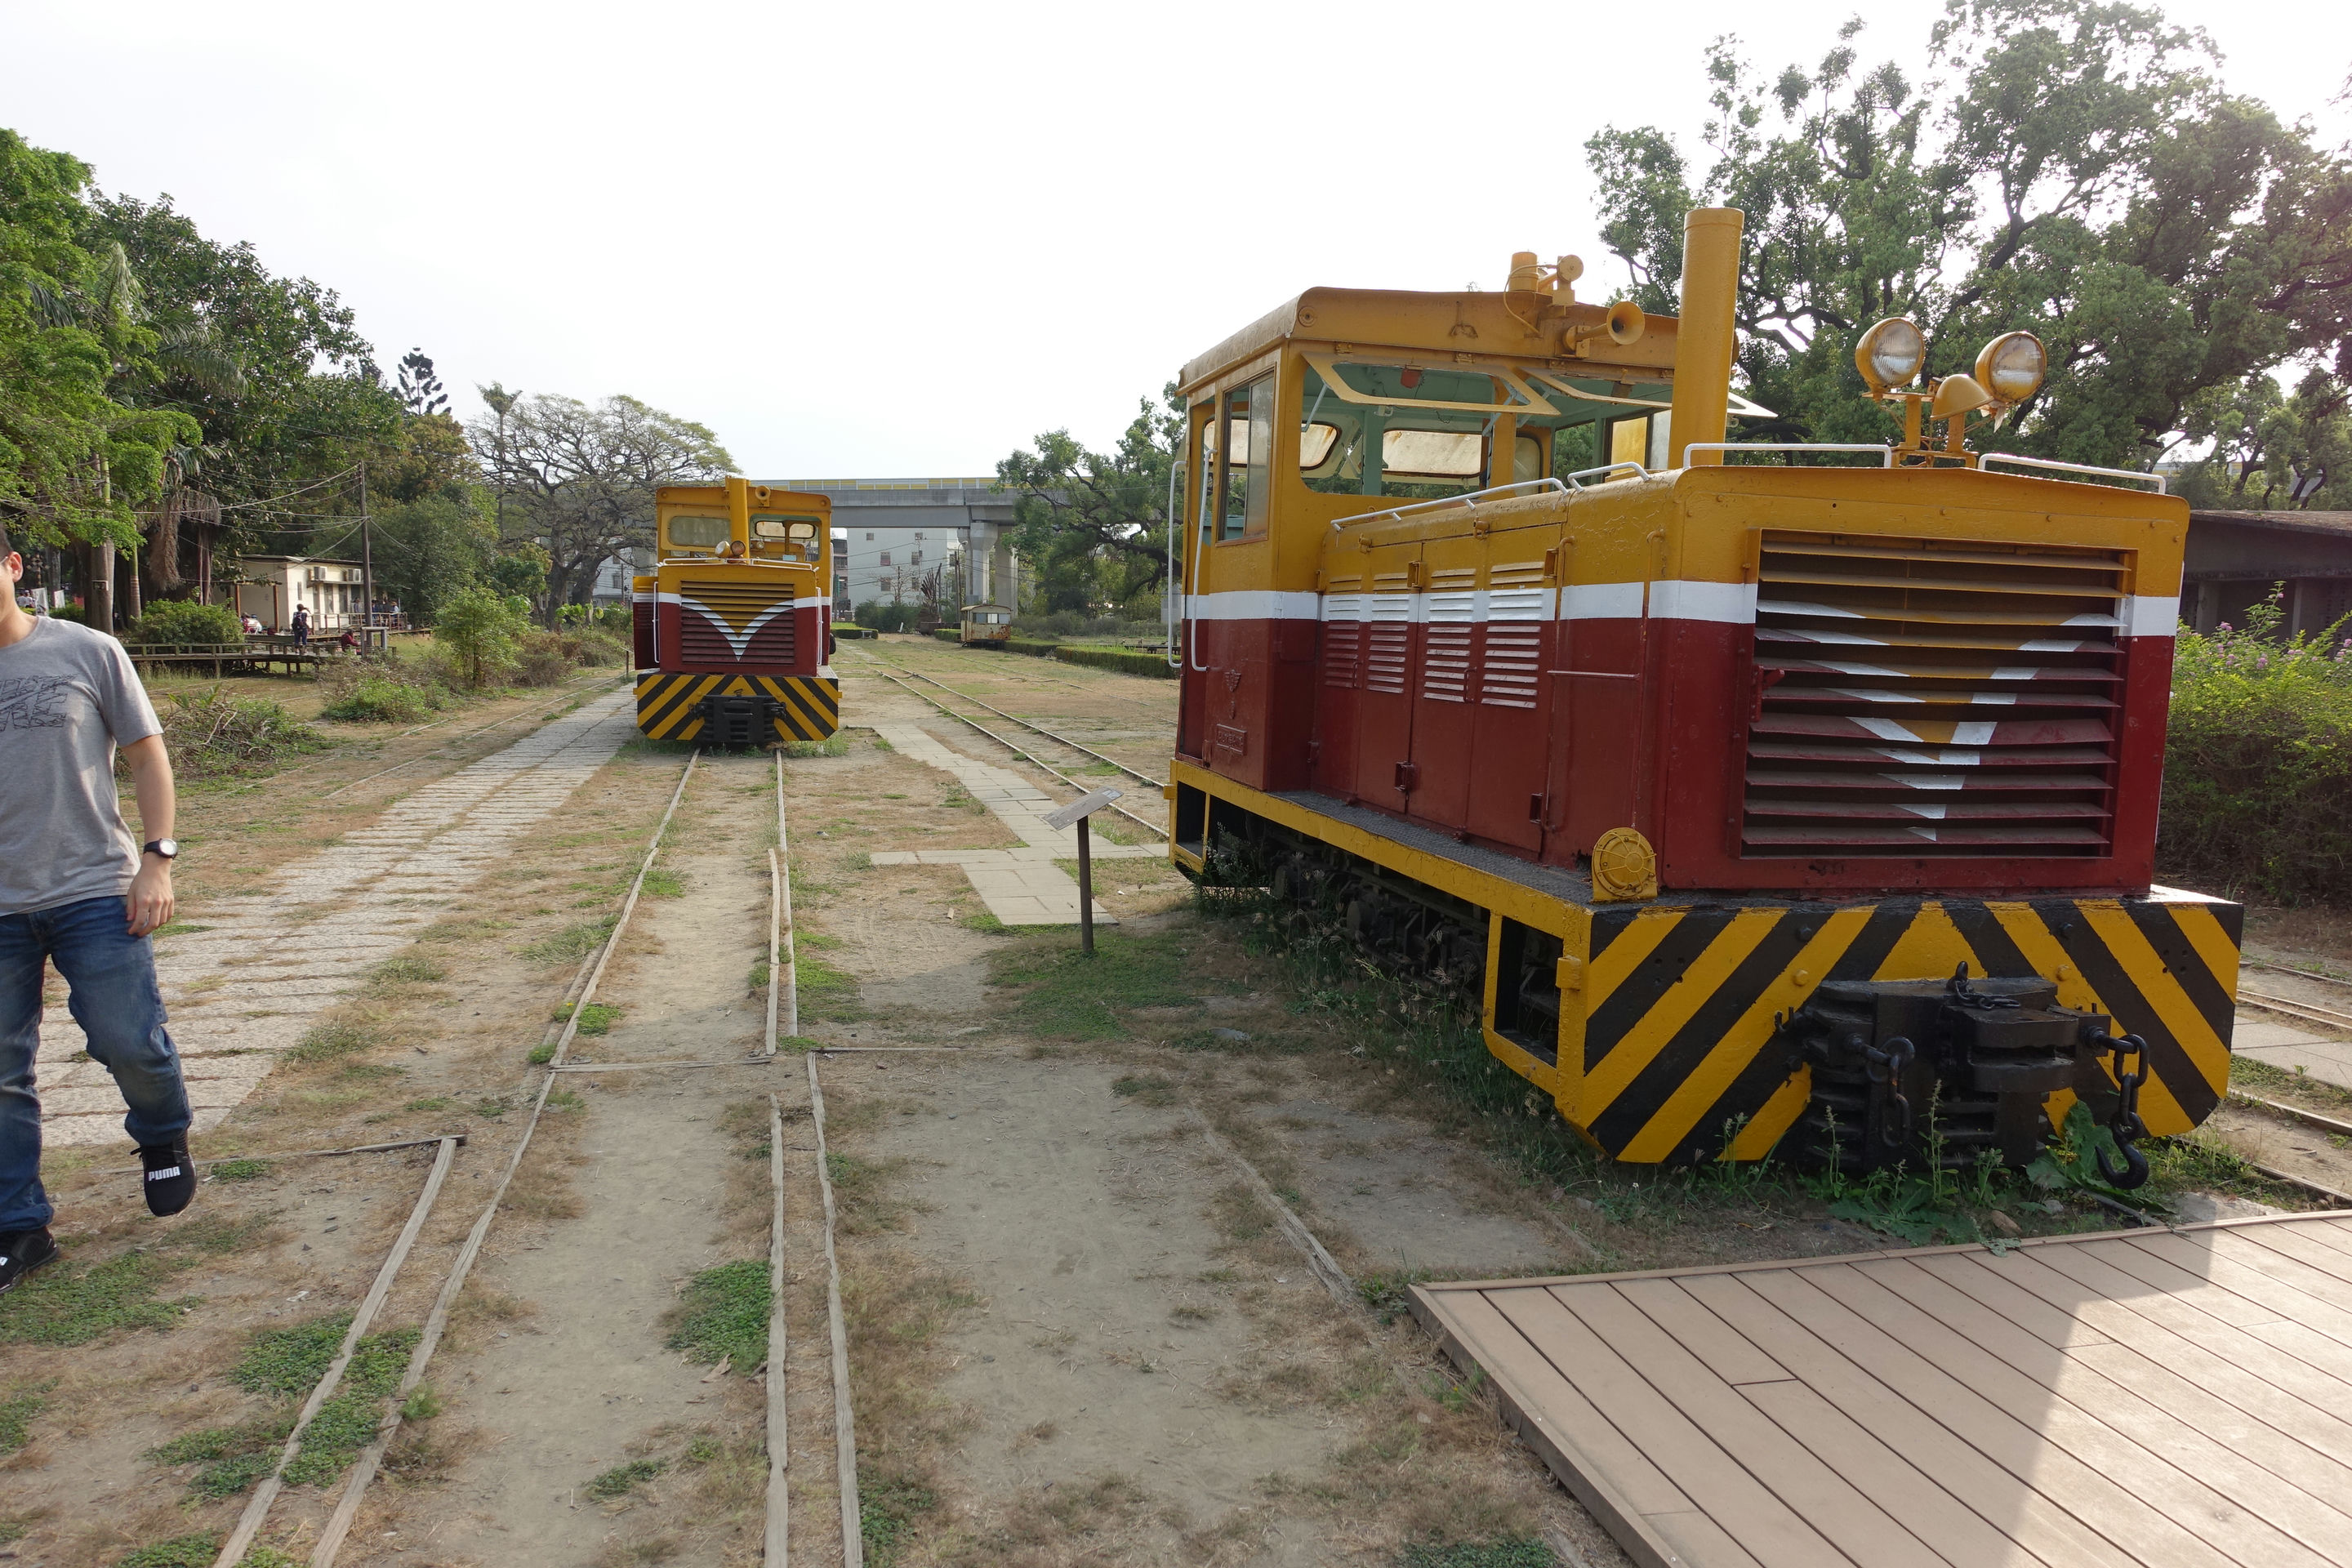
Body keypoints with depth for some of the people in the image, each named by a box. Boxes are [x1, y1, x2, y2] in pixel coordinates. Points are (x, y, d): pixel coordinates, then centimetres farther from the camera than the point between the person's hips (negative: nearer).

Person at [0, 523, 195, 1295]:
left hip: (93, 891, -2)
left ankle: (163, 1141, 28)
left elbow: (147, 755, 3)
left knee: (128, 1042, -4)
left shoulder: (88, 653, -1)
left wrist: (157, 860, -6)